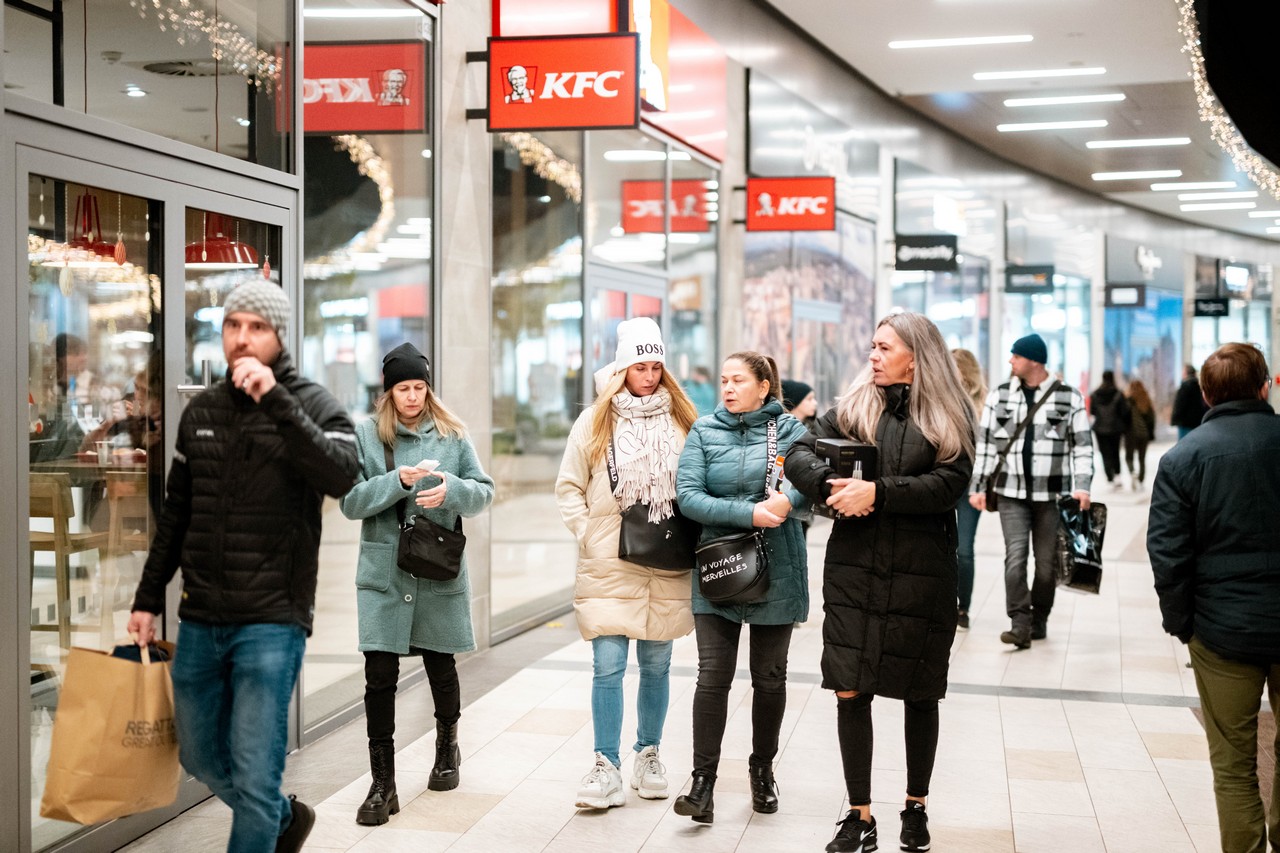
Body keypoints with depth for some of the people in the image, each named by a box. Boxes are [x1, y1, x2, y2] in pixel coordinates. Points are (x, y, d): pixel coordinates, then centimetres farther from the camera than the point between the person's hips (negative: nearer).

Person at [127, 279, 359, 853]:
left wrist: (274, 400, -29)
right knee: (201, 757, 18)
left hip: (272, 622, -6)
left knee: (253, 776, -4)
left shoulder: (311, 404, -5)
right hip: (199, 621, 6)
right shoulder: (201, 411, 10)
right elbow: (176, 515, 16)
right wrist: (148, 600, 15)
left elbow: (341, 477, -25)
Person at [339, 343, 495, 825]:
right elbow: (350, 501, -4)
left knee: (440, 666, 13)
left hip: (440, 572, 1)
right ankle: (382, 784, 3)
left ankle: (447, 746, 40)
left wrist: (451, 489, -19)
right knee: (380, 676, -6)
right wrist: (398, 481, -18)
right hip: (383, 573, -1)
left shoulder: (452, 435, 4)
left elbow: (484, 492, 2)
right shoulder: (366, 435, 2)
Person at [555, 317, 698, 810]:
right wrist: (587, 535, -4)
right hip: (609, 568, -2)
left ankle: (648, 755, 26)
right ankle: (606, 768, 2)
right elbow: (569, 487, 5)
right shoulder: (595, 422, 1)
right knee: (608, 667, -3)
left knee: (656, 666, 11)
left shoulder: (682, 421, 5)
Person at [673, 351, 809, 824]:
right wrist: (748, 513, -20)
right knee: (712, 676, -4)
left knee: (769, 677, 11)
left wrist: (789, 496, -30)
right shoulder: (705, 431, 2)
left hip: (776, 571, 0)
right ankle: (703, 781, 2)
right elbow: (687, 496, -9)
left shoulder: (788, 428, 2)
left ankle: (762, 768, 29)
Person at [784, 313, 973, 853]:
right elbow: (800, 456, 2)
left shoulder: (949, 417, 1)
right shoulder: (854, 407, 7)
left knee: (920, 695, 10)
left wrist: (877, 492, -20)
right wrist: (831, 486, -19)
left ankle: (916, 807, 29)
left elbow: (949, 485, -11)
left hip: (923, 575, -1)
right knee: (850, 692, -1)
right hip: (854, 570, 2)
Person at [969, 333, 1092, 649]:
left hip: (1052, 495, -1)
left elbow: (1082, 446, 1)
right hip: (1011, 493, 1)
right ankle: (1020, 624, -12)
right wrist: (978, 487, 5)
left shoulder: (1069, 398, 0)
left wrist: (1082, 486, -10)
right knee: (1015, 556, -11)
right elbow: (985, 445, 9)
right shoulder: (999, 396, 6)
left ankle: (1039, 619, 23)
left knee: (1047, 562, 6)